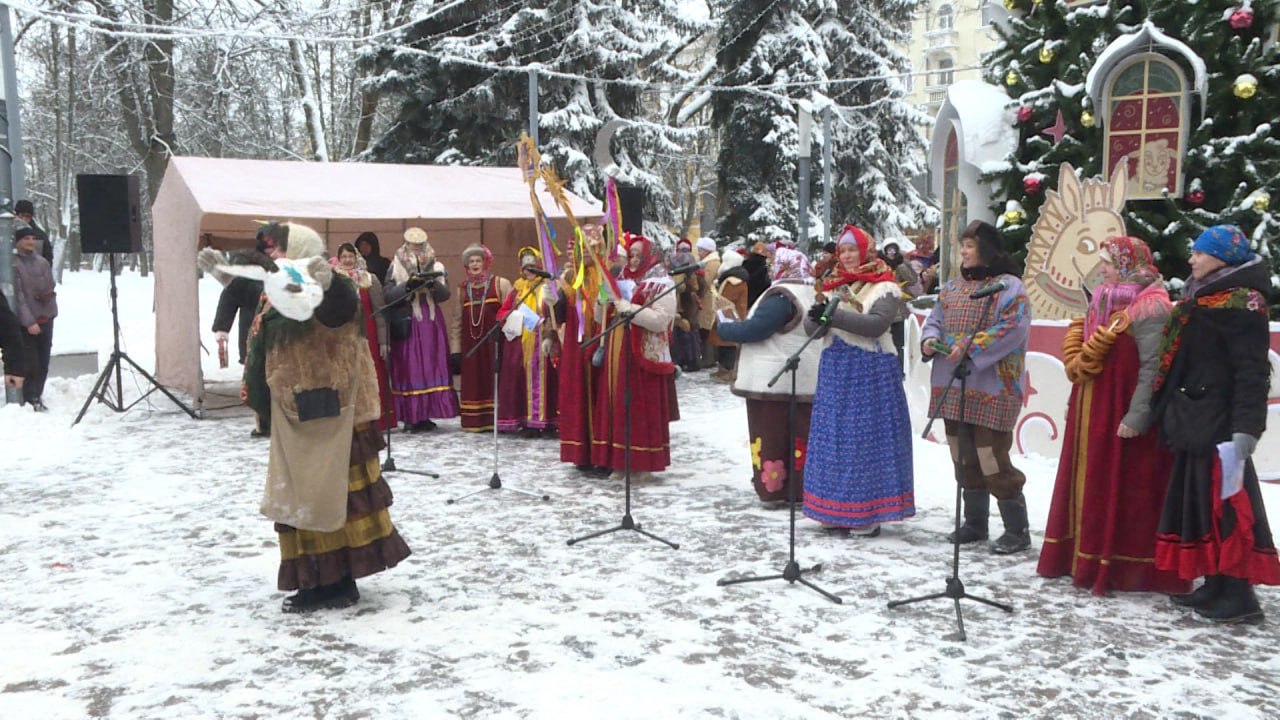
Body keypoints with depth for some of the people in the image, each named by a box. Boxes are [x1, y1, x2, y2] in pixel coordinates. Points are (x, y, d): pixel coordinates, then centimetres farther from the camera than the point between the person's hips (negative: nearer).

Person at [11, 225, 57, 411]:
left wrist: (48, 295, -4)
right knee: (31, 365, -8)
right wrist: (29, 321, -17)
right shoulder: (14, 264, -7)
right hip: (26, 322, -5)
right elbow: (17, 296, -12)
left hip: (46, 319, 5)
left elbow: (52, 288, 19)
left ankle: (37, 397, 20)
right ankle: (30, 400, 0)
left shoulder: (42, 262, 10)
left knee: (43, 364, 9)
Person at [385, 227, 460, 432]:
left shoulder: (436, 266, 9)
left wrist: (433, 284, -19)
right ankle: (411, 416, -1)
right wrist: (408, 284, -19)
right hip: (406, 322, -2)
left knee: (432, 367, -1)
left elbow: (445, 294, 0)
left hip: (431, 323, 2)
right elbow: (389, 295, -7)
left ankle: (426, 415, 4)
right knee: (409, 368, -4)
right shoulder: (396, 267, 3)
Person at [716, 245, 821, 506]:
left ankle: (772, 488, 5)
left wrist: (724, 329, -5)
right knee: (800, 436, 10)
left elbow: (755, 328, -19)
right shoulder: (813, 294, 11)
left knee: (771, 434, 1)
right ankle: (801, 487, 14)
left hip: (773, 380, -8)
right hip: (805, 380, 8)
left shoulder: (781, 297, -15)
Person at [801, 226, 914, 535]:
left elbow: (876, 324, -20)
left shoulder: (884, 288, -3)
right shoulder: (832, 286, 15)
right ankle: (836, 509, 17)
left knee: (867, 438, -4)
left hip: (871, 370, -6)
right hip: (835, 369, 6)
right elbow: (810, 326, 6)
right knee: (833, 438, 8)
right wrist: (818, 315, -17)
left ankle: (868, 513, 2)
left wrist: (834, 315, -27)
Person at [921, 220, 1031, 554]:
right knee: (964, 457, 14)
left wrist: (970, 346, -22)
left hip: (990, 389, -7)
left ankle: (1017, 530, 5)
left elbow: (1013, 329, -17)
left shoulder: (1008, 287, -7)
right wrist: (930, 340, -5)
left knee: (993, 458, -8)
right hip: (954, 388, 8)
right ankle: (974, 523, 27)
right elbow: (935, 319, 17)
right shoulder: (952, 287, 16)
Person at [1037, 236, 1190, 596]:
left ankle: (1122, 566, 5)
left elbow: (1155, 366, -20)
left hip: (1122, 415, -9)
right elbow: (1079, 345, 20)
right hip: (1092, 412, 9)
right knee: (1089, 487, 14)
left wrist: (1137, 416, -23)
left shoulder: (1150, 308, -13)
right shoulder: (1103, 300, 13)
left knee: (1123, 491, -3)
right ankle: (1084, 558, 24)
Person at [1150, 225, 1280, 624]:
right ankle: (1215, 585, 20)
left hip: (1218, 425, -9)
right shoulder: (1201, 298, 17)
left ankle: (1240, 595, 0)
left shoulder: (1240, 302, -12)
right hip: (1195, 423, 9)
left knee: (1225, 505, -6)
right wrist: (1174, 415, 19)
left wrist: (1245, 430, -24)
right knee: (1199, 503, 12)